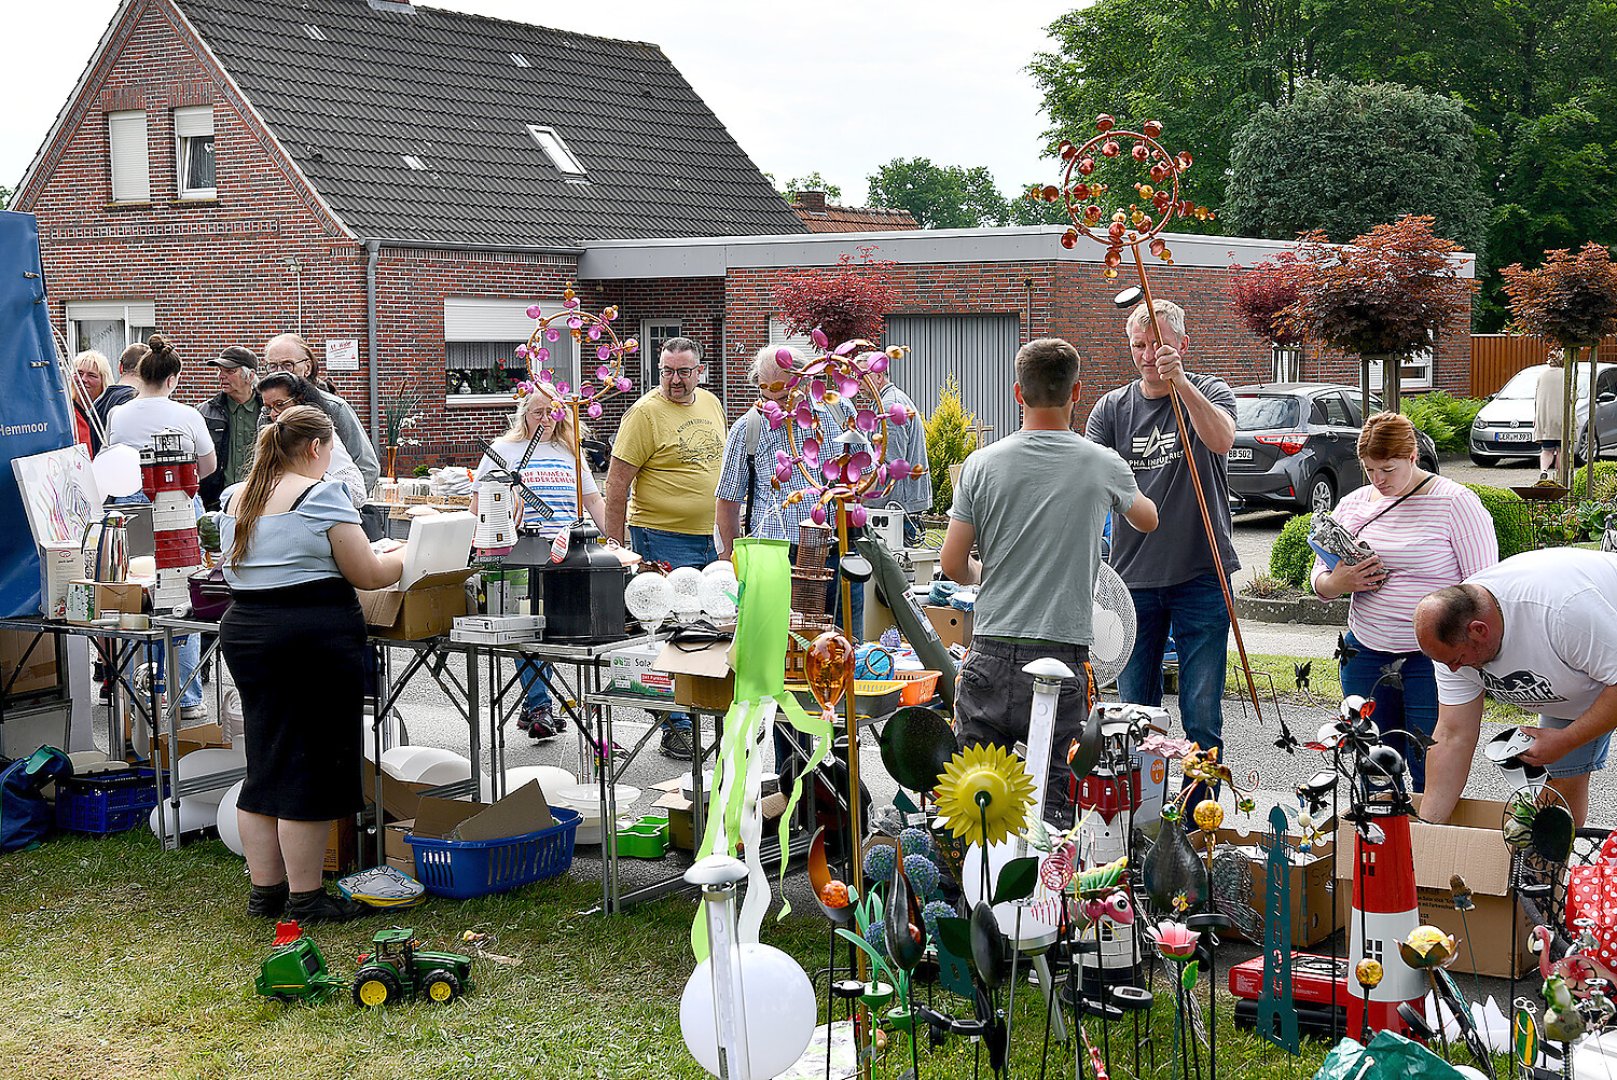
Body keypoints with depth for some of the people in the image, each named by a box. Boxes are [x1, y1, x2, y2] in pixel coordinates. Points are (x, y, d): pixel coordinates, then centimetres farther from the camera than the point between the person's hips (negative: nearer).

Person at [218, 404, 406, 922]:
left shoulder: (234, 499, 11)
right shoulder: (321, 496, -11)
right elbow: (369, 575, -10)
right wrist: (405, 554, 9)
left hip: (244, 629, 7)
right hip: (314, 638, -7)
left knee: (265, 760, 14)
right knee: (311, 766, 0)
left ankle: (265, 890, 20)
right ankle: (305, 898, 5)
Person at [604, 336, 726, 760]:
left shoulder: (711, 404, 10)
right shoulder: (645, 413, -11)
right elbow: (617, 481, -12)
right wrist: (616, 546, -14)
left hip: (713, 538, 7)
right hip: (664, 540, -7)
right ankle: (677, 728, 4)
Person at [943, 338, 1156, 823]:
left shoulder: (982, 465, 0)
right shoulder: (1103, 466, 0)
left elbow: (953, 564, 1)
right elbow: (1148, 520, 22)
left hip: (991, 657, 1)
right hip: (1062, 658, -1)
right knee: (1052, 799, 3)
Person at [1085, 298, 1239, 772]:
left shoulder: (1209, 393, 1)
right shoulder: (1112, 408, 8)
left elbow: (1221, 439, -21)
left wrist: (1180, 382, -34)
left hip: (1201, 573, -3)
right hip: (1132, 575, 3)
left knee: (1201, 712, -2)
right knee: (1134, 711, 9)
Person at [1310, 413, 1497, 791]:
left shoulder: (1455, 502, -5)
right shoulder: (1353, 504, 11)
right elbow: (1319, 581, 15)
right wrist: (1338, 583, -9)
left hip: (1434, 657, -5)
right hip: (1366, 654, 5)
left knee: (1431, 778, -4)